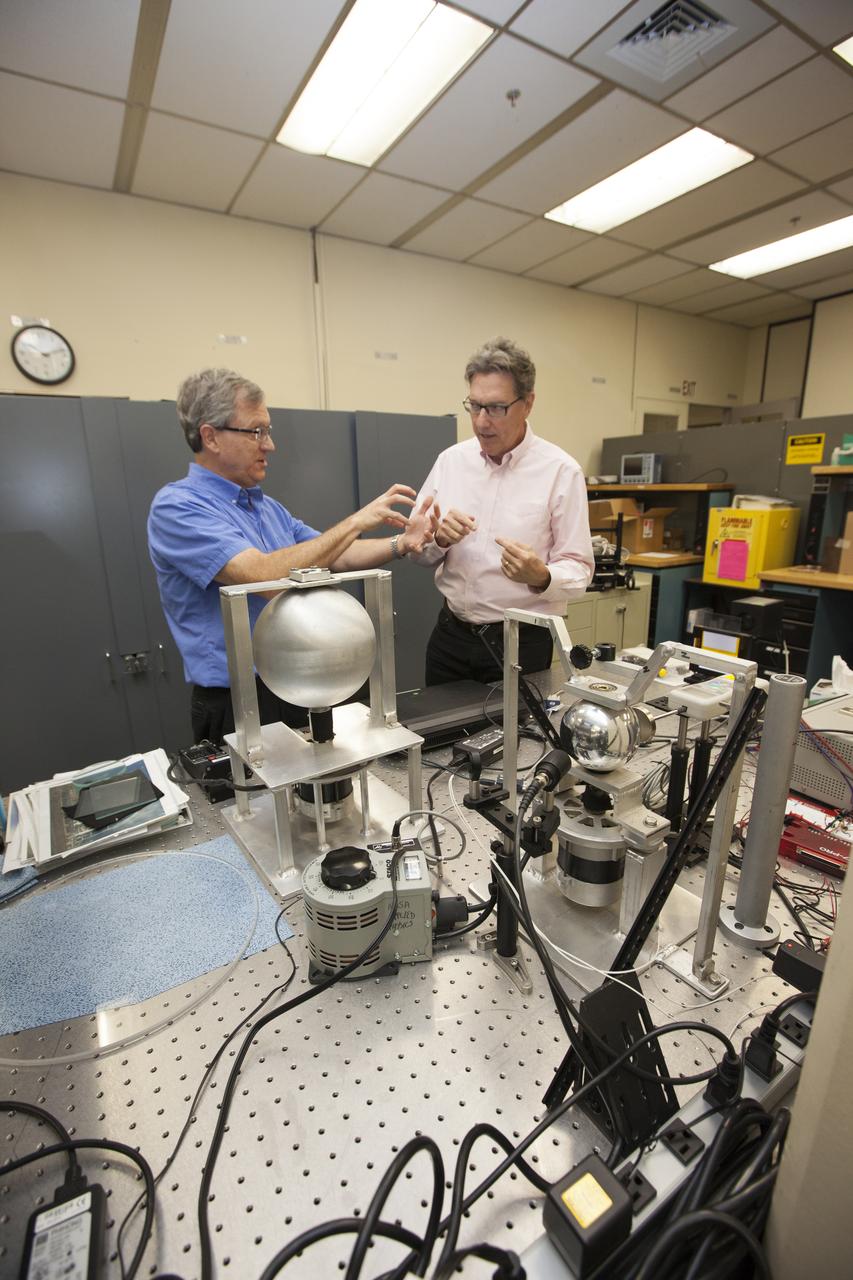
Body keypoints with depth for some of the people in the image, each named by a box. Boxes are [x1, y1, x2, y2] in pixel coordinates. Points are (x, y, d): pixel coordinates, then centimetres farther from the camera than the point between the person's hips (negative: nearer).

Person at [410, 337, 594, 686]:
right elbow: (418, 549, 6)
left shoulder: (561, 470, -9)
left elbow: (578, 570, -8)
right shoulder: (450, 460, 3)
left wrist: (540, 577, -29)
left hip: (522, 642, -3)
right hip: (450, 634, 4)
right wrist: (439, 538, -15)